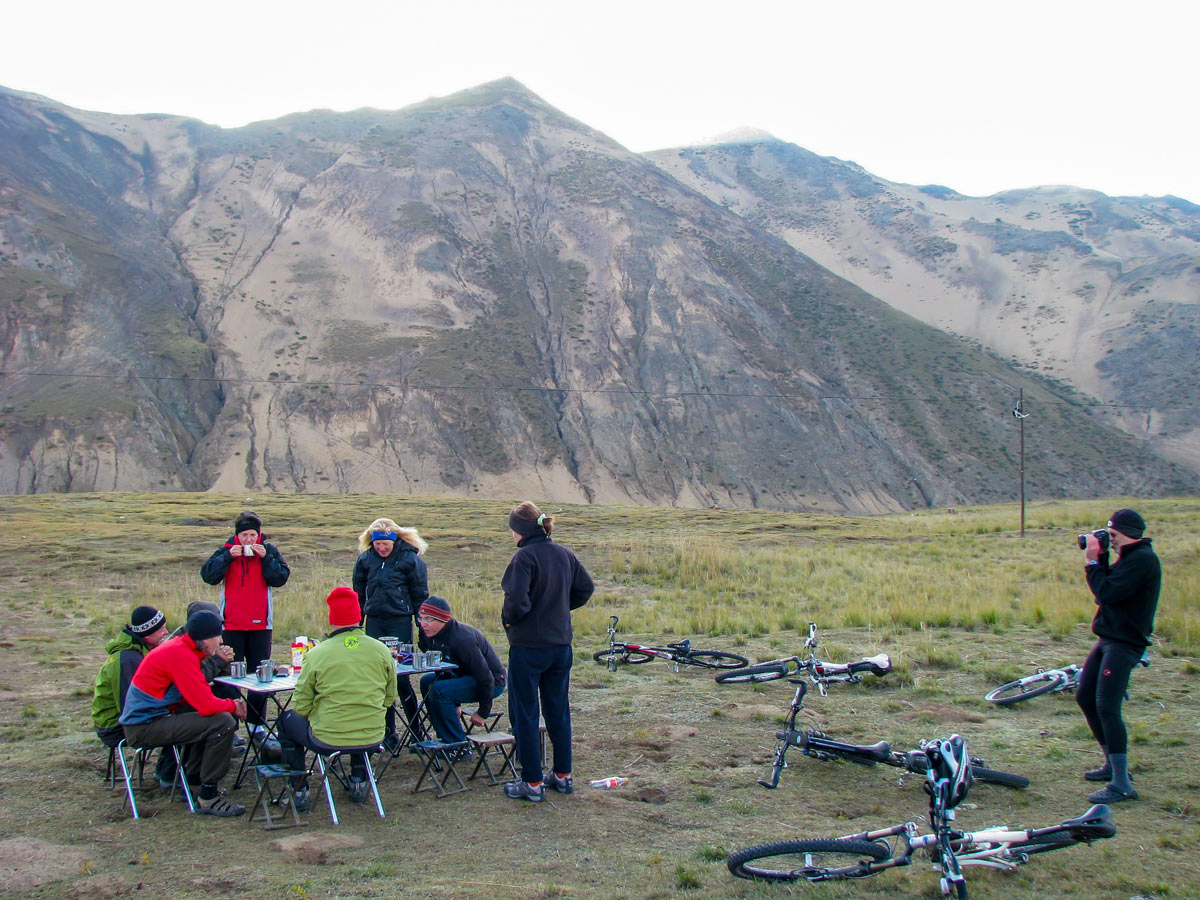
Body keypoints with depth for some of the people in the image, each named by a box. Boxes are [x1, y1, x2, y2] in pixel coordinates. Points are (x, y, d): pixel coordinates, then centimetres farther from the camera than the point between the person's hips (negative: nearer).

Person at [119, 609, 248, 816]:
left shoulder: (179, 646, 12)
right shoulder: (181, 656, -20)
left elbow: (199, 695, 15)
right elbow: (206, 705, -25)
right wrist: (232, 706, -7)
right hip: (144, 726, -11)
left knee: (222, 712, 20)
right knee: (223, 722, -22)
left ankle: (193, 776, 26)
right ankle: (208, 798, -12)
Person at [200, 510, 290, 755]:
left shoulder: (269, 551, 1)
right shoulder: (226, 551, 1)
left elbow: (280, 578, -7)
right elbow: (208, 575, -8)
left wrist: (266, 558, -17)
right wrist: (228, 557, -17)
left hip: (260, 625, 1)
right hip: (231, 625, 0)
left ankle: (257, 728, 14)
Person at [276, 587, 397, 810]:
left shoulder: (317, 654, -12)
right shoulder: (381, 651, -3)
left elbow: (301, 706, -5)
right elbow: (389, 699, 8)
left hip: (326, 740, -3)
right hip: (372, 738, 4)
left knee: (287, 719, 24)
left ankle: (300, 791, 23)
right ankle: (358, 782, 36)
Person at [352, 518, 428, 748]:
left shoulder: (410, 559, -6)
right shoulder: (365, 559, 6)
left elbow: (420, 595, -2)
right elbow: (359, 592, 15)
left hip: (400, 622, -4)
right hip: (374, 622, 4)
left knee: (400, 678, -2)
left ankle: (416, 730, 11)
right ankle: (389, 732, 15)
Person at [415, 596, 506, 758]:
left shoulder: (462, 639, -29)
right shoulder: (429, 635, -1)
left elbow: (485, 678, -27)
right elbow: (443, 670, 14)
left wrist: (483, 713, -18)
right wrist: (453, 705, 13)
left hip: (494, 682, -10)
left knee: (439, 691, -24)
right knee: (427, 681, 10)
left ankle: (459, 747, -14)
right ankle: (445, 738, 11)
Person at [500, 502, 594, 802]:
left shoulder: (525, 557, -17)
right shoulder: (564, 554, 4)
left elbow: (517, 600, -25)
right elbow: (585, 588, 13)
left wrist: (508, 619, -6)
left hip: (528, 647, -7)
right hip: (561, 644, 7)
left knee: (524, 715, 3)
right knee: (558, 711, 17)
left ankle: (532, 783, 7)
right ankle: (562, 776, 24)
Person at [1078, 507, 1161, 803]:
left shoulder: (1142, 559, -17)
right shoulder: (1130, 557, 15)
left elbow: (1107, 593, -23)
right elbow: (1108, 587, 14)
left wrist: (1092, 561, -12)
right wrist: (1099, 558, 5)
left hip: (1124, 643, -11)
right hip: (1109, 638, 11)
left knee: (1106, 708, -16)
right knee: (1085, 697, 15)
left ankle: (1122, 784, -14)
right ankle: (1113, 764, 26)